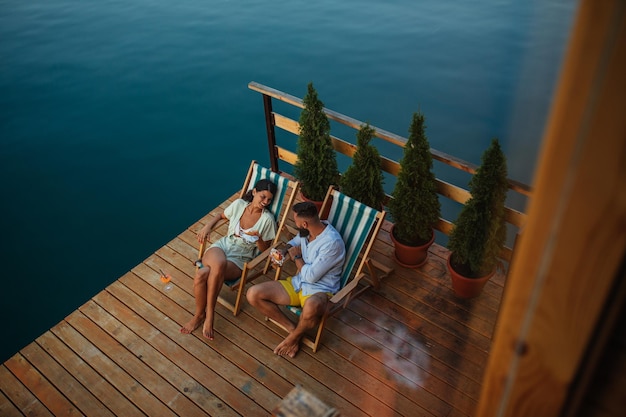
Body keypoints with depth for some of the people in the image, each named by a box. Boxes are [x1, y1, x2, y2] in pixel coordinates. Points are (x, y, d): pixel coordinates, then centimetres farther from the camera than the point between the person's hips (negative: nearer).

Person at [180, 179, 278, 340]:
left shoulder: (267, 219, -9)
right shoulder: (239, 204, -1)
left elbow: (264, 249, 0)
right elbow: (221, 216, 20)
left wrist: (258, 237, -20)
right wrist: (208, 226, 3)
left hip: (239, 260, -2)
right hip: (221, 247, 3)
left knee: (202, 274, -33)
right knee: (219, 263, -37)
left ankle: (201, 314, -10)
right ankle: (205, 313, -17)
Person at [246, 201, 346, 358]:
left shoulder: (332, 243, -25)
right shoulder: (307, 231, -2)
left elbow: (311, 276, -22)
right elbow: (295, 242, 23)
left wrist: (297, 256, -7)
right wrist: (284, 251, 1)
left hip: (319, 290, -7)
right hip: (297, 283, 7)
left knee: (311, 307, -45)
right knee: (253, 294, -9)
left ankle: (294, 336, -9)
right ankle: (292, 328, -1)